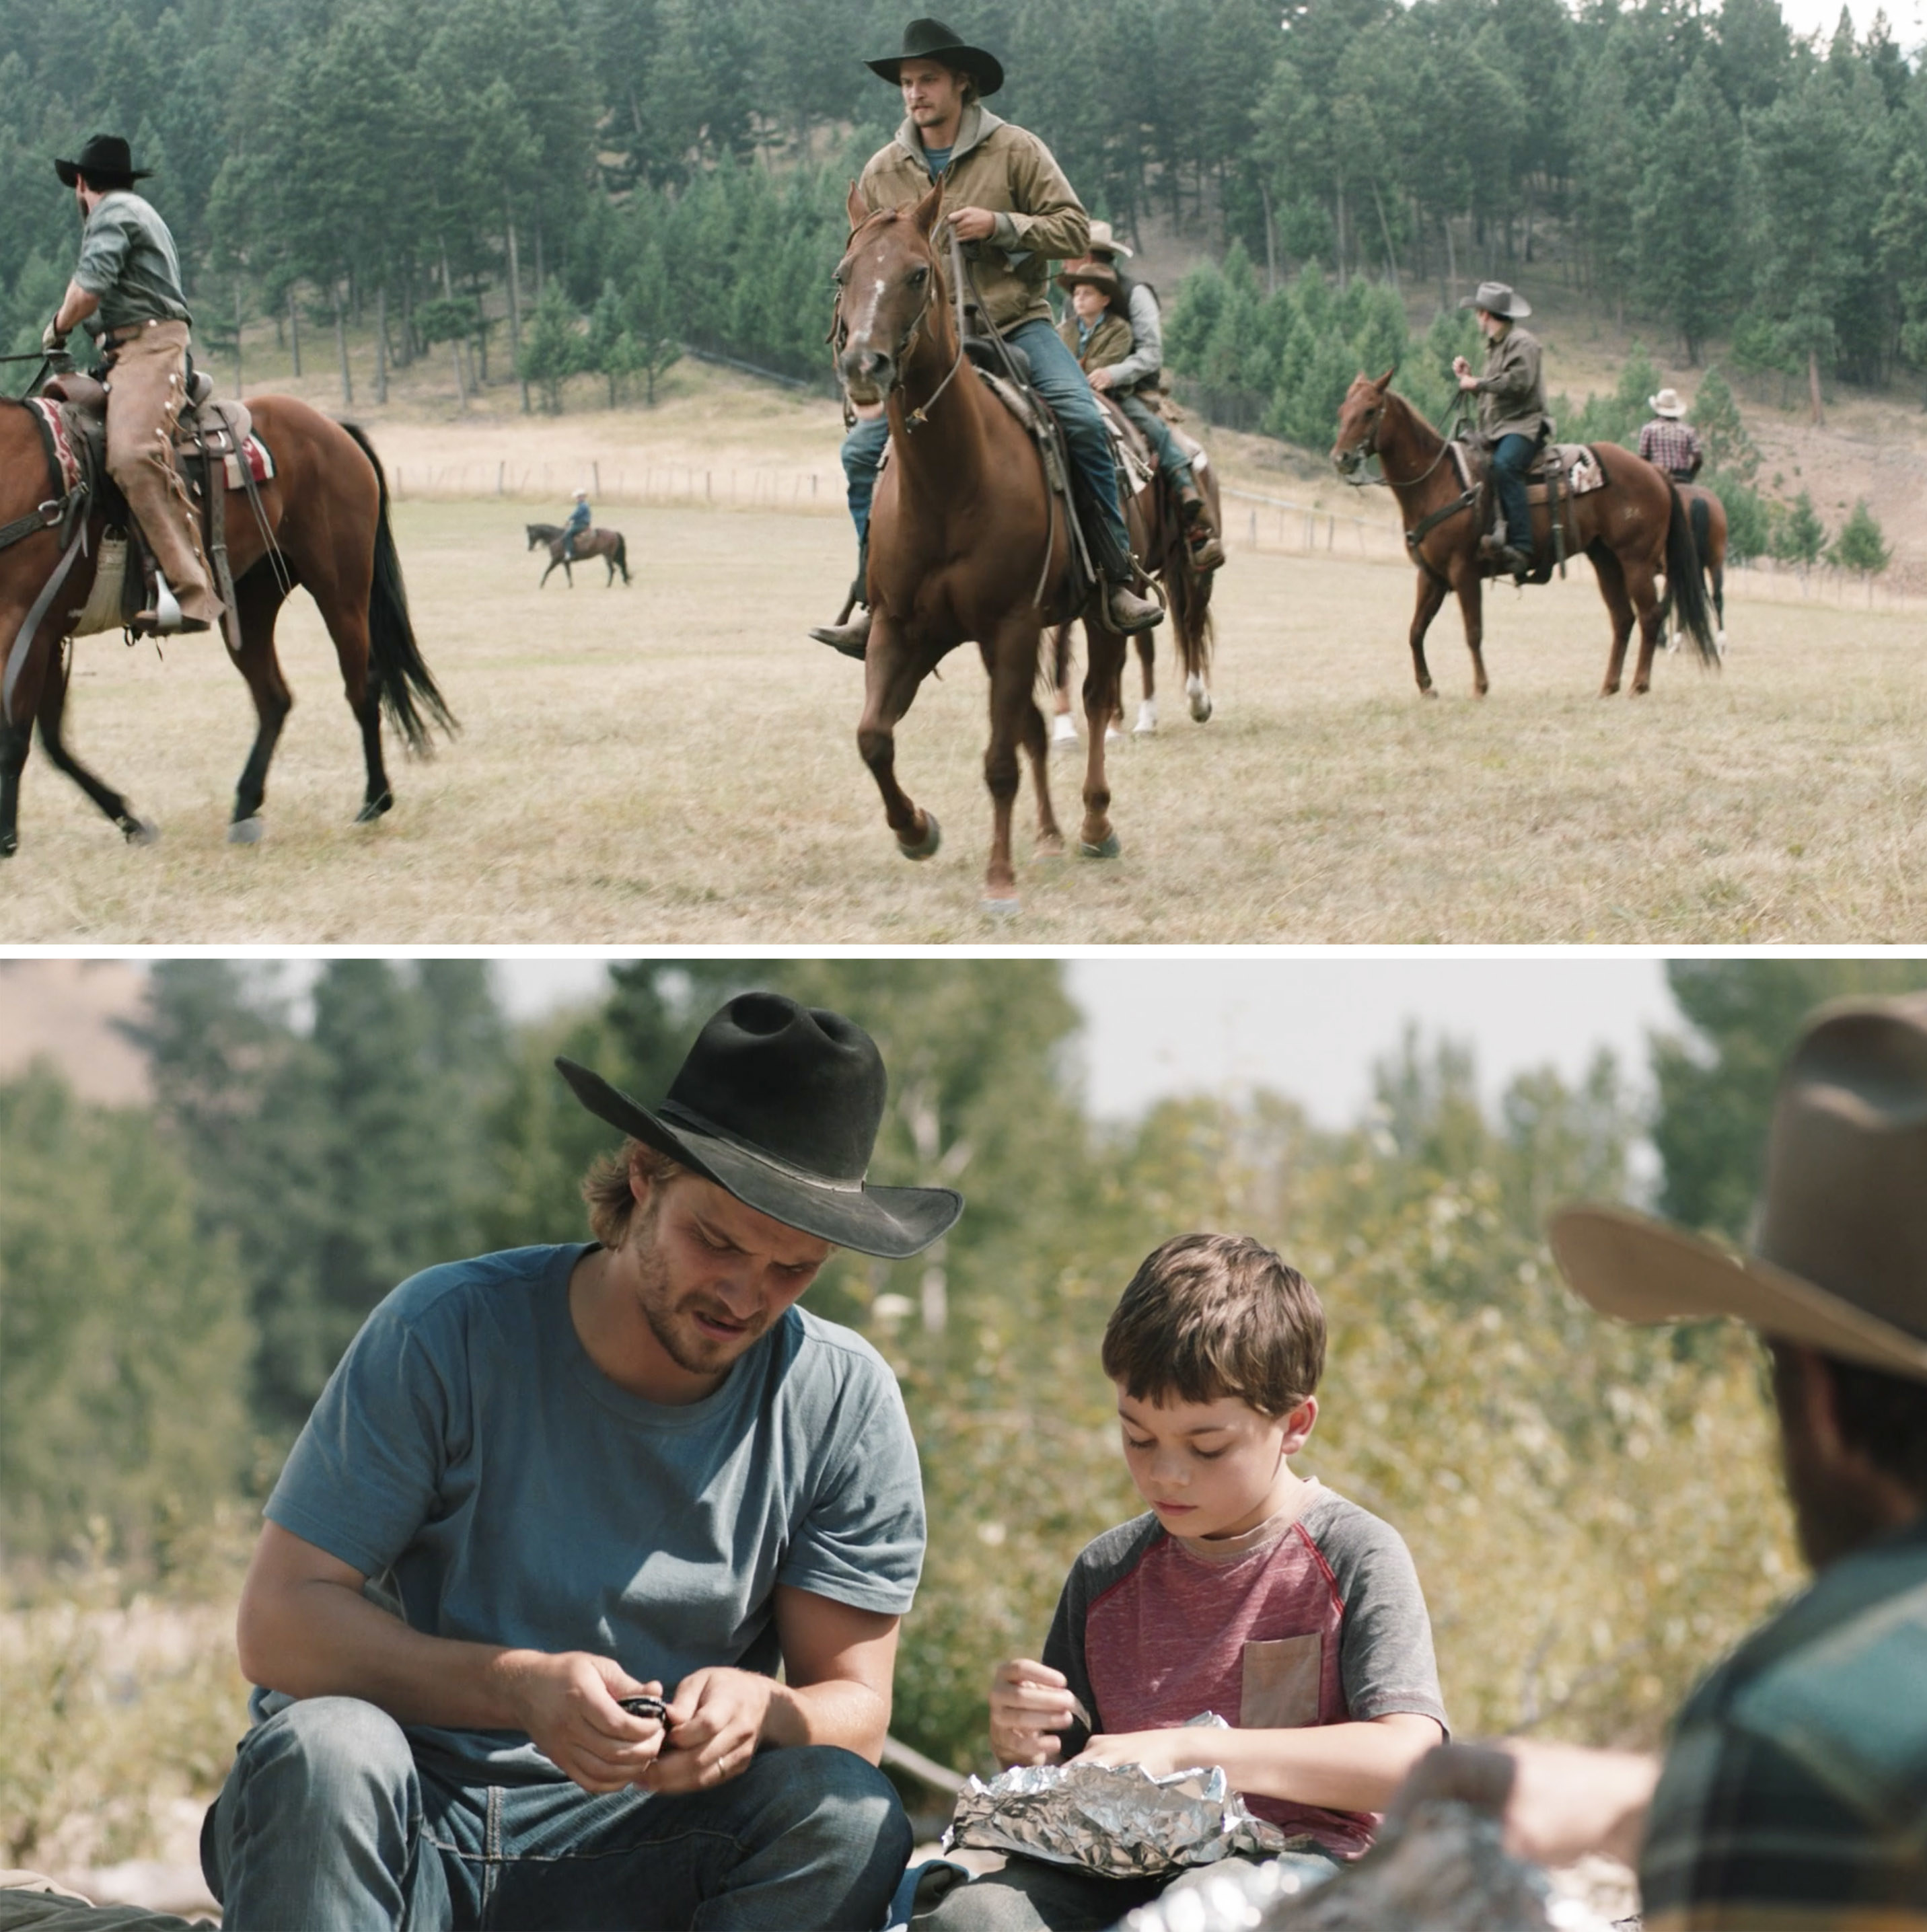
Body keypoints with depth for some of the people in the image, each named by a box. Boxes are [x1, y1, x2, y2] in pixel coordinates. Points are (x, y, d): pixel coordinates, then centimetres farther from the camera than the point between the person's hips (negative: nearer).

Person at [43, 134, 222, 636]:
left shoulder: (112, 213, -2)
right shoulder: (136, 211, 31)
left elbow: (89, 289, -13)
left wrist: (58, 330, 3)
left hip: (148, 346, -11)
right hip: (130, 353, 11)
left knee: (133, 454, -29)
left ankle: (190, 589, -42)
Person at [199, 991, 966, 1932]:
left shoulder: (844, 1402, -2)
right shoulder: (450, 1333, -9)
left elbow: (855, 1705, 1)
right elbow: (278, 1624, -11)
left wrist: (761, 1711, -25)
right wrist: (519, 1687, -28)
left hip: (639, 1846, 2)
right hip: (399, 1821, -2)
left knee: (847, 1813, -26)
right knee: (325, 1749, -34)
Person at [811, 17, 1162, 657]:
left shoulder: (1016, 150, -3)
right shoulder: (882, 173, 5)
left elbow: (1074, 229, -6)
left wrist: (1000, 226, -21)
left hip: (1015, 323, -3)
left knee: (1084, 423, -25)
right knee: (862, 449, -12)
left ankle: (1117, 577, -15)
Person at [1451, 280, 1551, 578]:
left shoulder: (1522, 342, -5)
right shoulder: (1494, 347, 26)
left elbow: (1519, 382, -20)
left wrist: (1478, 384, -13)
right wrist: (1468, 377, 15)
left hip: (1524, 425, -11)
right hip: (1496, 431, 11)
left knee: (1504, 466, -36)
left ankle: (1520, 547, -46)